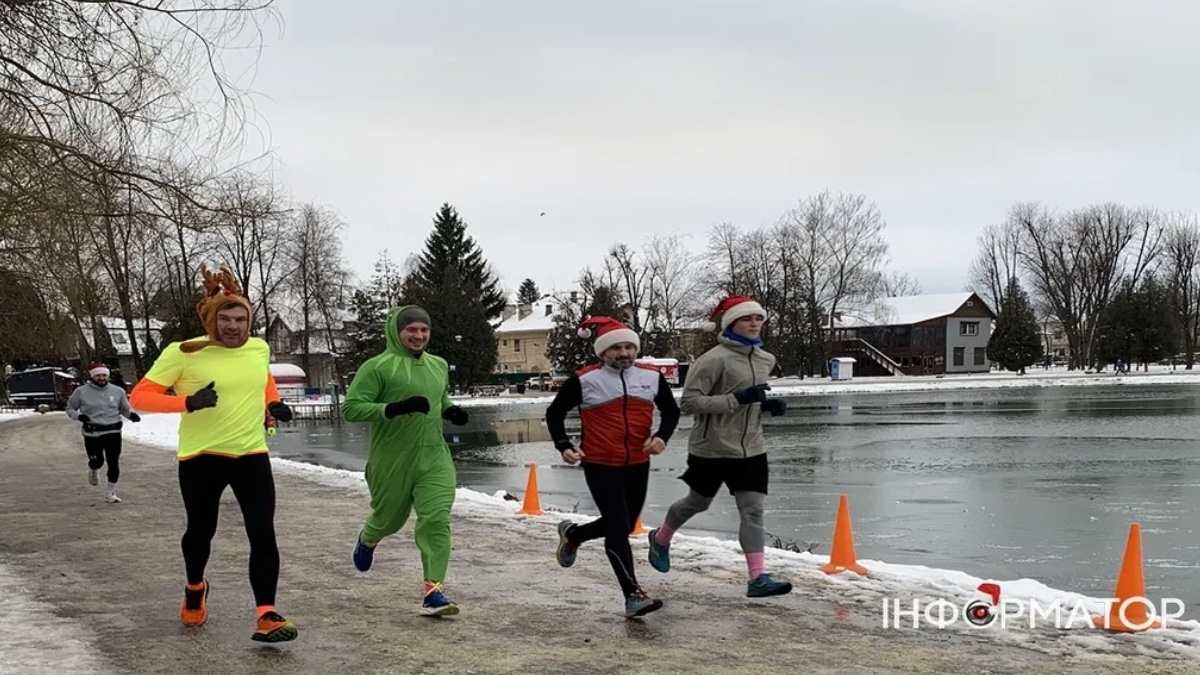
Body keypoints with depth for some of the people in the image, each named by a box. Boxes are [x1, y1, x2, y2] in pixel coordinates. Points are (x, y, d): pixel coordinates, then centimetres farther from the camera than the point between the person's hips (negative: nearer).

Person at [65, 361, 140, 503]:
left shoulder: (117, 391, 4)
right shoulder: (82, 392, -2)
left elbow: (125, 409, 14)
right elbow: (70, 408, 8)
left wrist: (131, 414, -8)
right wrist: (78, 416, -13)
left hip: (113, 432, 2)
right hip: (92, 434, -2)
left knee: (114, 463, -1)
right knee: (97, 461, -4)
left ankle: (111, 492, 15)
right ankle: (93, 471, 36)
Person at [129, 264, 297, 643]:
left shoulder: (259, 348, 2)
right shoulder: (183, 353, -13)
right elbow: (139, 398, -13)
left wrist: (273, 403, 7)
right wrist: (187, 402, -26)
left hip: (252, 455, 2)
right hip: (201, 457, -2)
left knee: (263, 534, -9)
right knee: (201, 530, 17)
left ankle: (267, 616, -8)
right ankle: (195, 590, 46)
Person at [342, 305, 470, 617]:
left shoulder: (439, 365, 10)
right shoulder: (378, 367, -10)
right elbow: (350, 407, -15)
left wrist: (451, 411, 5)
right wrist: (395, 408, -26)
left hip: (434, 458, 4)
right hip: (392, 460, -3)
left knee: (437, 520, -12)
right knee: (389, 518, 16)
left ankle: (433, 591, -10)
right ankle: (367, 539, 53)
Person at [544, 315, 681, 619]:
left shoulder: (652, 376, 1)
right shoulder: (584, 380, -8)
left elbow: (671, 410, 14)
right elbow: (554, 413, 3)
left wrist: (661, 437, -4)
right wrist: (564, 446, -10)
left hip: (638, 465, 5)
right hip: (600, 465, -5)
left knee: (623, 525, 17)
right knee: (618, 529, -10)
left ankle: (572, 534, 44)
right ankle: (633, 595, -7)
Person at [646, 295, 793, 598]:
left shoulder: (766, 359, 5)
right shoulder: (714, 359, -18)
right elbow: (689, 402, -22)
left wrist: (767, 405, -2)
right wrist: (738, 399, -28)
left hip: (750, 448, 5)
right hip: (712, 448, -5)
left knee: (753, 511, -4)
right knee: (698, 503, 15)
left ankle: (757, 578, -4)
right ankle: (661, 539, 43)